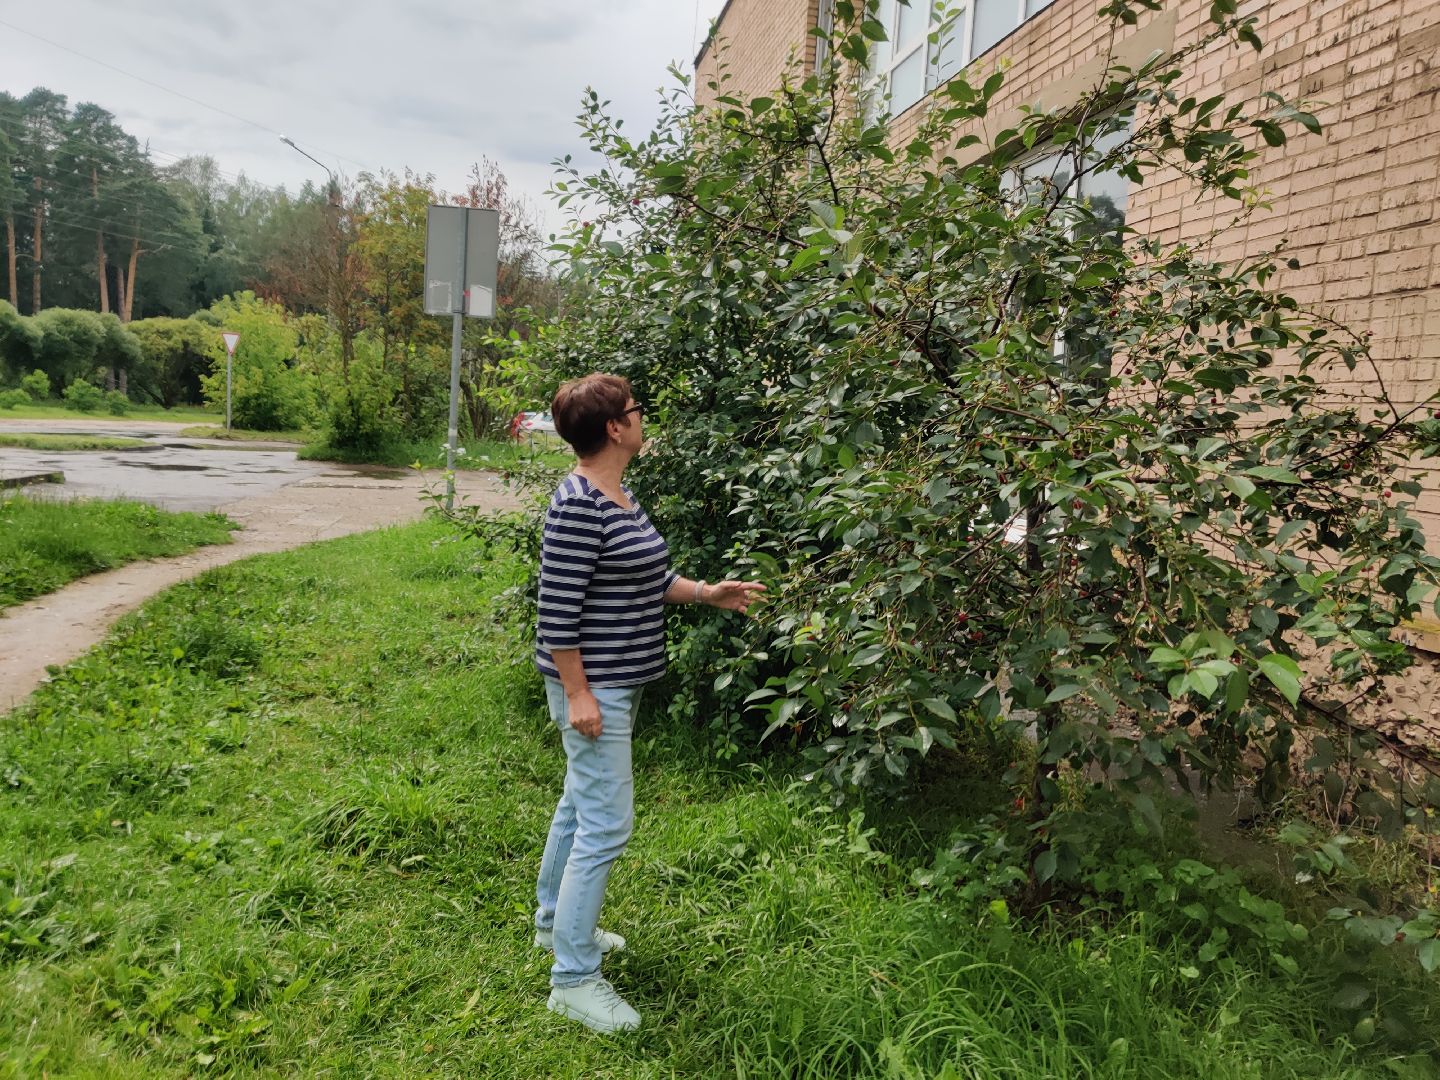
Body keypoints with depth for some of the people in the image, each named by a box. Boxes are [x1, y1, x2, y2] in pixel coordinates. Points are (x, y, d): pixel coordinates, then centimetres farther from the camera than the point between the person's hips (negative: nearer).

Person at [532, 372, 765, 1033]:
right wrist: (577, 693, -20)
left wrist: (707, 594, 10)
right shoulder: (578, 507, -22)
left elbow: (648, 579, 17)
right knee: (606, 824, -5)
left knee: (580, 803, 22)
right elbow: (557, 608, -22)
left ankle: (555, 921, 41)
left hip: (620, 680, 10)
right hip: (593, 686, -10)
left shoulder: (620, 497, 8)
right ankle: (573, 979, 9)